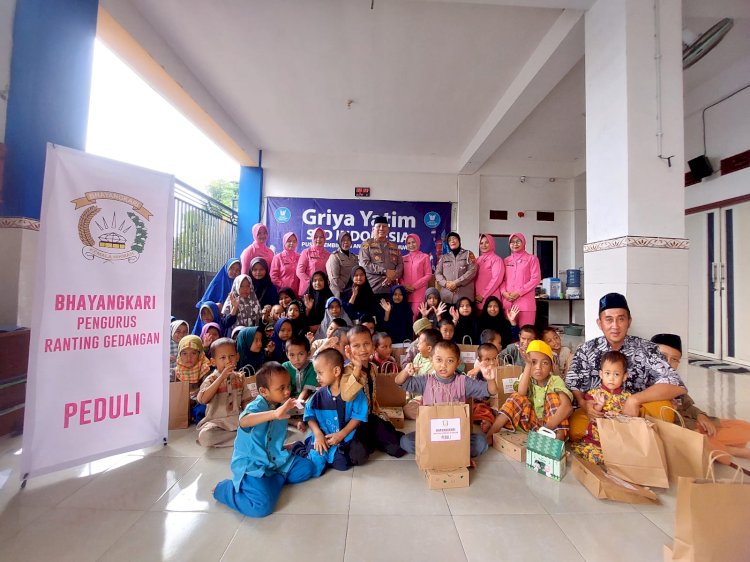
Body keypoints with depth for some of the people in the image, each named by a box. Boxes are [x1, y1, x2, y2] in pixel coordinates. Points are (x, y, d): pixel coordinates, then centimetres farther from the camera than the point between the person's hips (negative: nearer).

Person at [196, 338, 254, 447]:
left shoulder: (239, 378, 5)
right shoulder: (211, 379, -5)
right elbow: (202, 399, -25)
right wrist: (222, 377, -28)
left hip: (238, 419, 2)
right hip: (216, 421, -2)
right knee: (204, 436, -33)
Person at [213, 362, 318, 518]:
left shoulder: (281, 406, 0)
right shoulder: (257, 406, -24)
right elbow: (244, 421, -51)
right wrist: (274, 413, -63)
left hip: (276, 459, 7)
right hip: (252, 465, -7)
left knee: (308, 467, 4)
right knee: (263, 506, -23)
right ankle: (224, 489, 1)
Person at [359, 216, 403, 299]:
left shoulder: (394, 246, 19)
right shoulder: (367, 244, 6)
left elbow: (400, 264, 11)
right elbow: (364, 264, -6)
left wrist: (394, 275, -11)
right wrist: (385, 271, -12)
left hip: (391, 289, 4)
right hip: (372, 288, -3)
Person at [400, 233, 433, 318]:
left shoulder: (425, 257, 4)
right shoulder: (404, 258, 15)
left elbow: (428, 275, -1)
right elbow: (400, 275, 13)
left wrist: (414, 286, -9)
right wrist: (404, 286, -6)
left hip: (419, 292, -3)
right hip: (405, 292, 3)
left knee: (415, 316, -8)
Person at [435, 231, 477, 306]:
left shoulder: (468, 254, 11)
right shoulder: (444, 257, 19)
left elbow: (472, 271, -3)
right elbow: (437, 273, 9)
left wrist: (456, 283, -12)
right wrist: (445, 283, -11)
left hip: (464, 295, -2)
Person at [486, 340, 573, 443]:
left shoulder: (556, 380, -12)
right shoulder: (527, 378, -5)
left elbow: (567, 407, -30)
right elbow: (521, 393, -29)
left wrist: (547, 428, -41)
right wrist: (528, 365, -30)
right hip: (531, 422, 2)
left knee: (553, 396, -21)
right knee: (518, 398, -23)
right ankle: (490, 434, -27)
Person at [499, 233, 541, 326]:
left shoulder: (532, 259, 6)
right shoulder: (506, 260, 17)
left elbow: (536, 279, -3)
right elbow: (501, 279, 13)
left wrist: (519, 292, -11)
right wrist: (504, 292, -7)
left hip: (525, 302, -3)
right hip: (507, 301, 3)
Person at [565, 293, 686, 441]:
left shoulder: (646, 349, -7)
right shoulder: (586, 350, -5)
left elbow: (677, 386, -18)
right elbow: (571, 385, -5)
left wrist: (634, 399, -29)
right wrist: (583, 404, -25)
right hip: (598, 413, -1)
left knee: (661, 407, -30)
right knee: (574, 429, -33)